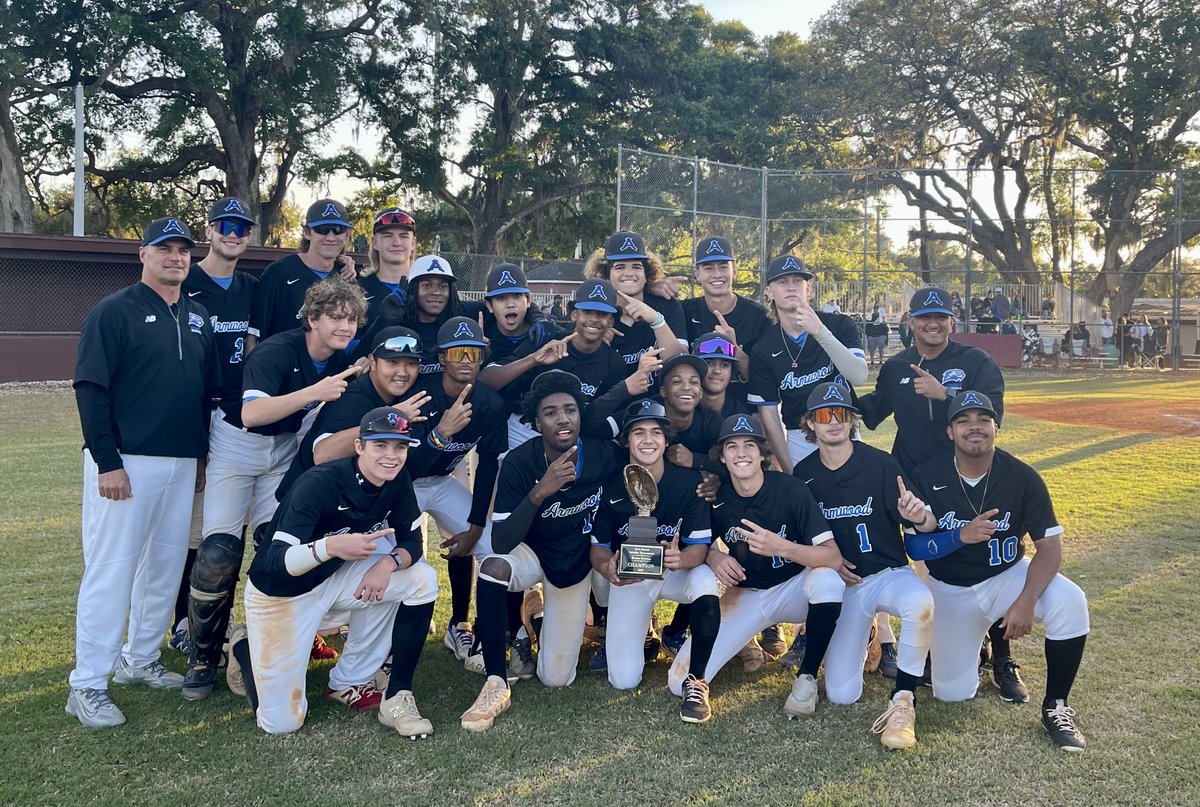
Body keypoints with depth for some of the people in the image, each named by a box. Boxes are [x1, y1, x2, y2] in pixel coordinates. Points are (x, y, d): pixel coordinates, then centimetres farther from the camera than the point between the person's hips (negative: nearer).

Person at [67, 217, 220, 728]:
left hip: (181, 465, 7)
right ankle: (87, 686, 3)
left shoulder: (198, 318, 14)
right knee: (111, 569, -5)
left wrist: (201, 454, 15)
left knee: (166, 565, 12)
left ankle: (140, 660, 27)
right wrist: (107, 462, -16)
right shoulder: (114, 312, -5)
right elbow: (90, 389, -10)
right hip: (126, 462, -6)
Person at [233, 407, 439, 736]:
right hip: (282, 594, -6)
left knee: (422, 579, -15)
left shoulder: (397, 480, -10)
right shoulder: (319, 484, -29)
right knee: (282, 723, -7)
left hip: (336, 577, 6)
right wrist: (329, 546, -52)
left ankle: (349, 682, -1)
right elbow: (276, 563, -33)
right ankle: (245, 648, 25)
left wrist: (389, 562, -28)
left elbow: (413, 542, -5)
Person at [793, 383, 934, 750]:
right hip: (842, 583, 3)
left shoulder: (880, 464, -11)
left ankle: (903, 700, -22)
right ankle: (865, 636, 27)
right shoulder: (803, 475, -1)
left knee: (920, 603, -40)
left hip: (890, 574, -2)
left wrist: (917, 516, -34)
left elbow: (915, 523, -11)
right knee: (841, 694, -6)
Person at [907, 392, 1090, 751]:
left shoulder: (1022, 478, -15)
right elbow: (914, 547, -12)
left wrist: (1026, 601, -31)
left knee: (1070, 601, -31)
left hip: (1008, 576, 0)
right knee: (953, 693, -2)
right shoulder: (927, 478, -14)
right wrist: (961, 536, -31)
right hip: (950, 590, 0)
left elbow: (1050, 546, -16)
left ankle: (1055, 707, -11)